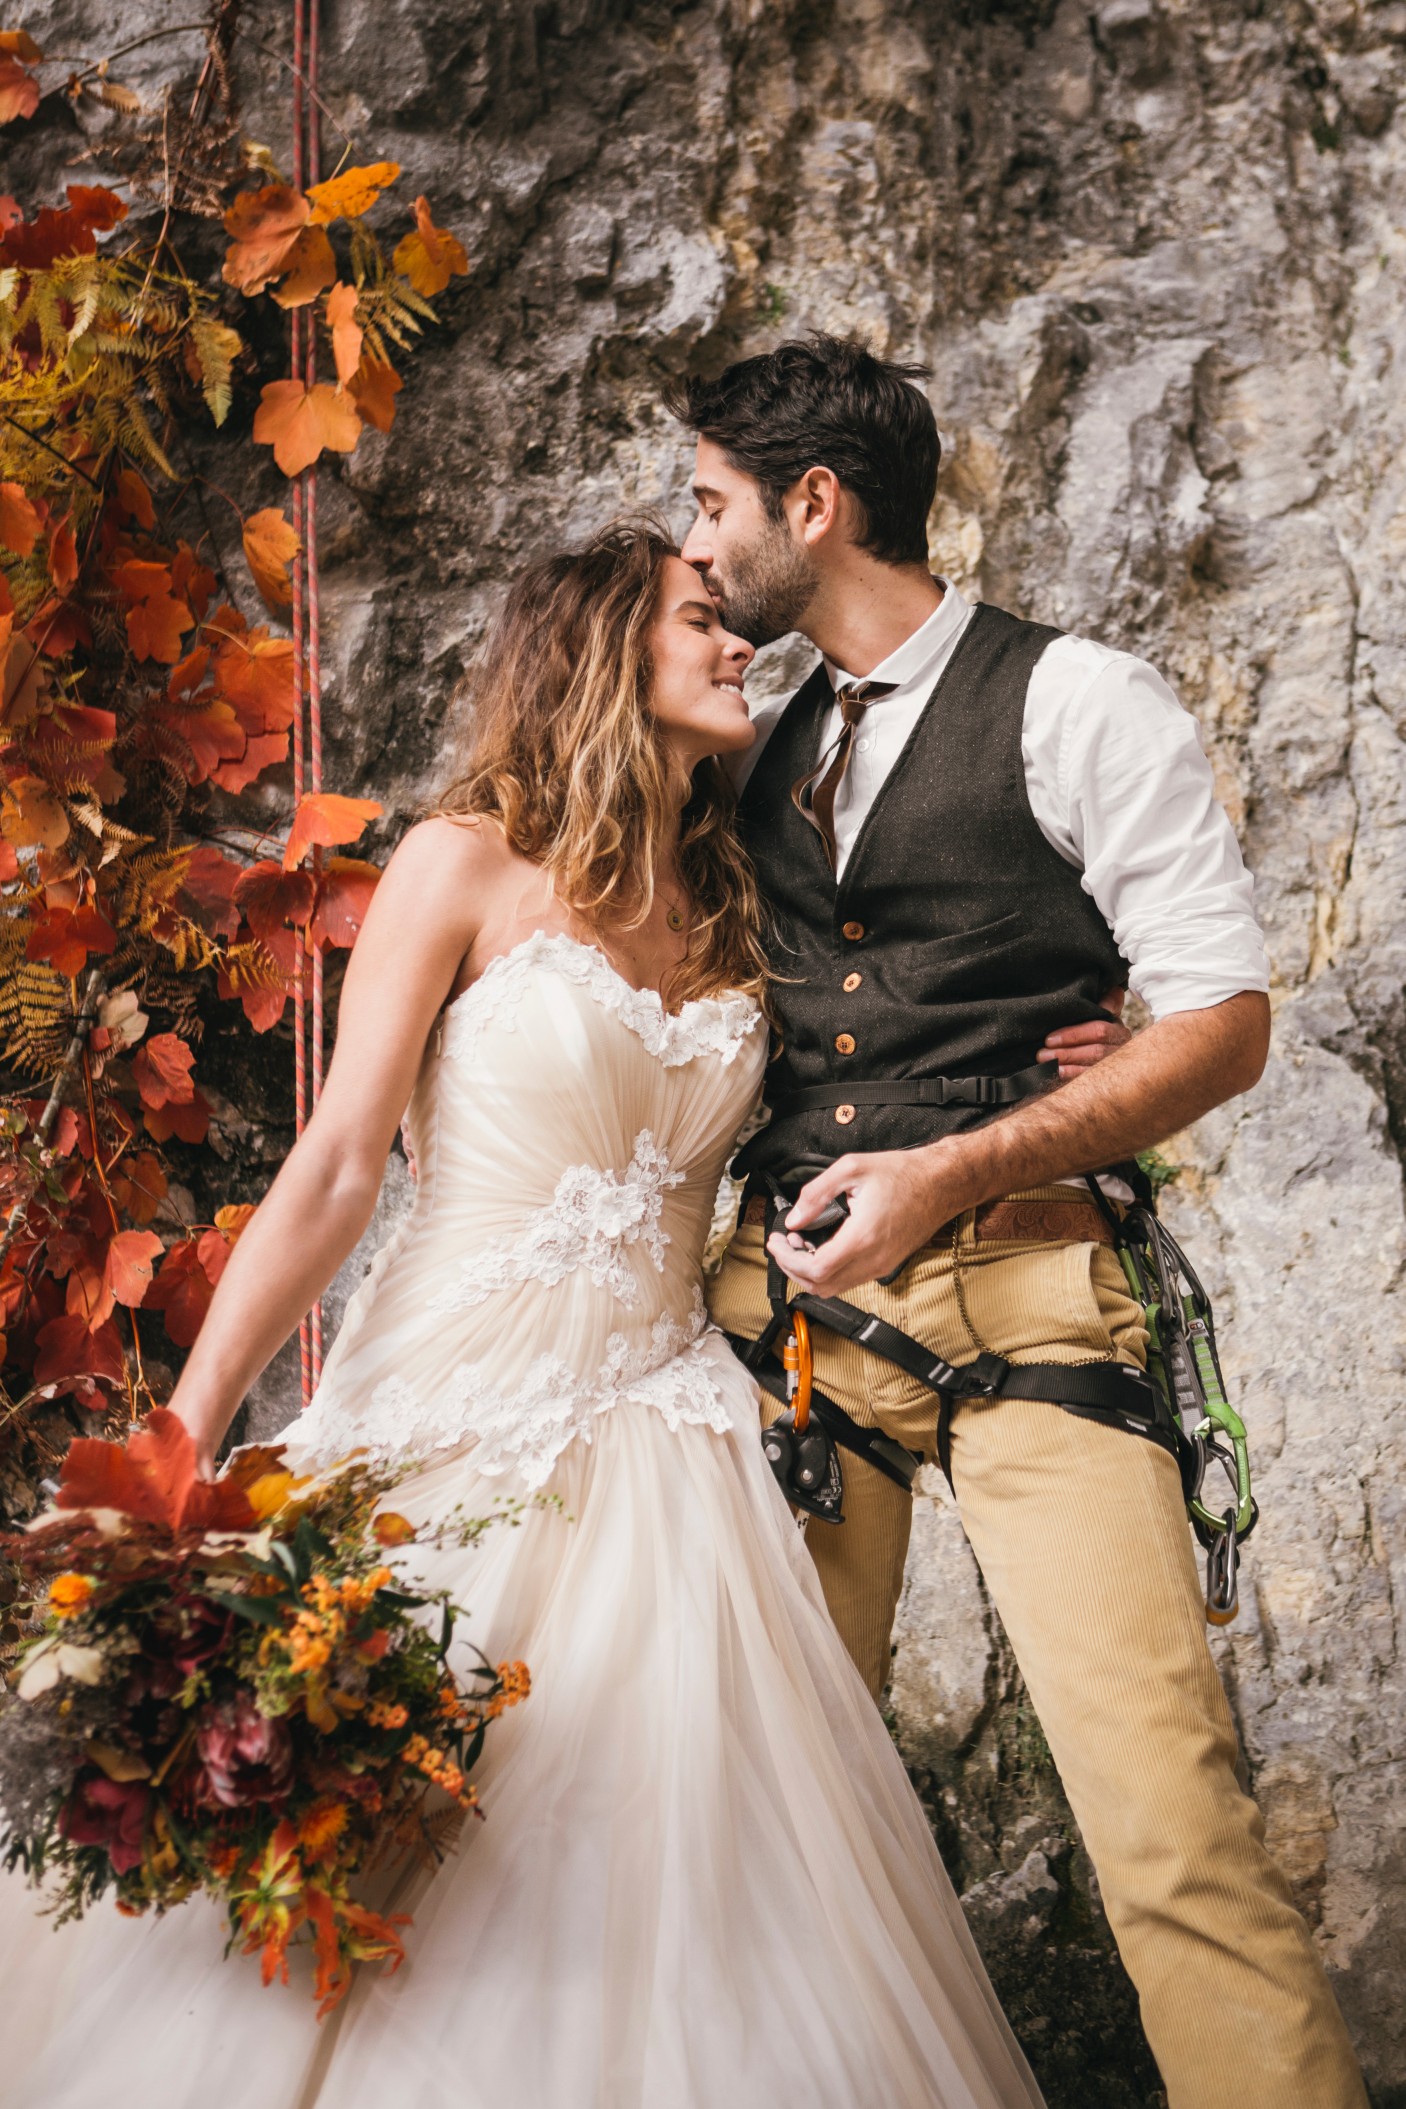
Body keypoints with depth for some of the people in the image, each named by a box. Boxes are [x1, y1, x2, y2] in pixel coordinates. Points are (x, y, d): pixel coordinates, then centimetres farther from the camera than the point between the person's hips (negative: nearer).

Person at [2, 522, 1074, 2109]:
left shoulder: (725, 916, 13)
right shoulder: (469, 865, -1)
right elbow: (332, 1172, -7)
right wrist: (180, 1446, -14)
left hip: (655, 1431, 4)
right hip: (454, 1418, -4)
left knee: (664, 1886, 1)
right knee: (351, 1899, -3)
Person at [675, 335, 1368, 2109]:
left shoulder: (1075, 703, 0)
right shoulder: (766, 754, 19)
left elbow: (1223, 1020, -6)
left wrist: (954, 1169, -16)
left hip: (1018, 1287, -5)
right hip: (785, 1293, 6)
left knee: (1162, 1794, -14)